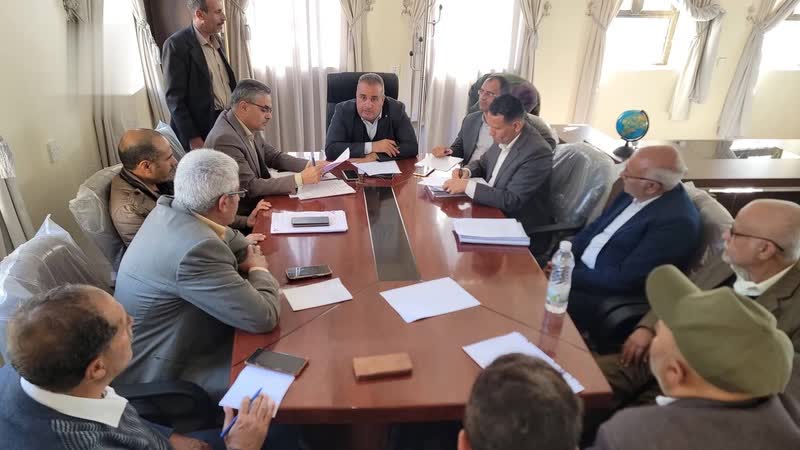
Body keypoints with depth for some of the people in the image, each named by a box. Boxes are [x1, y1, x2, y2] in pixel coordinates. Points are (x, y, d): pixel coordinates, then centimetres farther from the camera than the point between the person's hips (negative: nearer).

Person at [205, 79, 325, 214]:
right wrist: (300, 179, -25)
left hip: (257, 201, 7)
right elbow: (250, 187, -25)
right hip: (240, 214, -7)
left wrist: (310, 165, -6)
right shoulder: (225, 138, -24)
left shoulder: (249, 127, 1)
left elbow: (274, 157, 10)